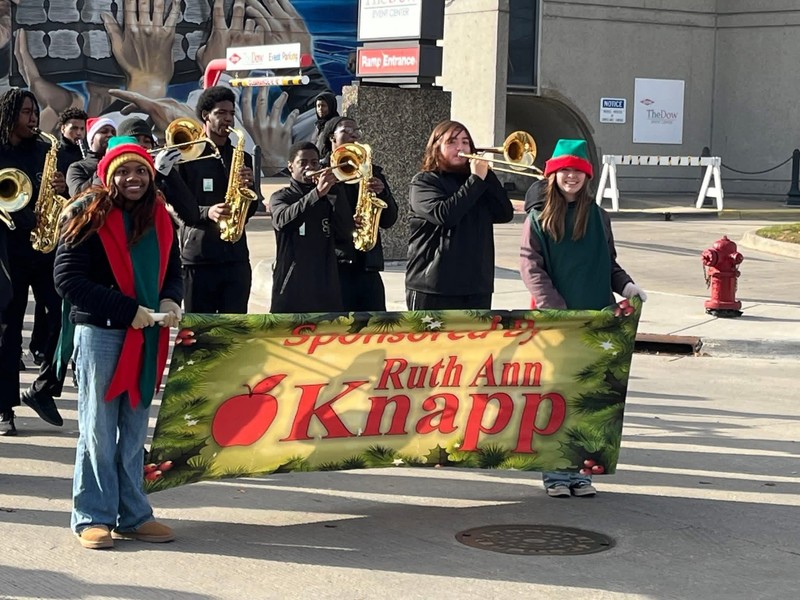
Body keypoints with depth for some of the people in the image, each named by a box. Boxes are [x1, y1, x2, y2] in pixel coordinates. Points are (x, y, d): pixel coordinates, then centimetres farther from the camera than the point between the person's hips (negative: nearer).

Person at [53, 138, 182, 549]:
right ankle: (93, 517, 10)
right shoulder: (89, 217, -7)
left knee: (134, 431, 11)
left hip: (146, 337, 5)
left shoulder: (160, 219, 9)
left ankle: (132, 515, 18)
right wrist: (128, 310, -18)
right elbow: (67, 279, -13)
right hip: (99, 334, -5)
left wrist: (170, 301, -6)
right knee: (98, 430, 2)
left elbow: (172, 270, 18)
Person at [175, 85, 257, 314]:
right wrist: (206, 212, -21)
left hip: (236, 255, 3)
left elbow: (250, 210, 12)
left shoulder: (242, 158, 14)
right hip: (198, 256, -3)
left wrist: (247, 187, -8)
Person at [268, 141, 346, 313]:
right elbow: (283, 219, -19)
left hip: (326, 290, 3)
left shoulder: (329, 200, 15)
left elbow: (346, 231, -3)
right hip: (291, 289, -3)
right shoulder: (281, 197, 6)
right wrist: (317, 193, -31)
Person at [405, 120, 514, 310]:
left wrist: (486, 175, -5)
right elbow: (444, 214, -19)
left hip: (477, 286, 6)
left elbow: (505, 214, 3)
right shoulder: (424, 182, 0)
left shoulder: (476, 181, 17)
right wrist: (477, 180, -14)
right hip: (434, 287, -5)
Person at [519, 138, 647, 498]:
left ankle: (579, 469, 10)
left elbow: (608, 264, 17)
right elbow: (531, 267, -4)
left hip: (593, 318, 2)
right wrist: (555, 308, -16)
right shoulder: (539, 218, 3)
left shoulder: (598, 218, 11)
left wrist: (625, 284, -4)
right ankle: (554, 471, 5)